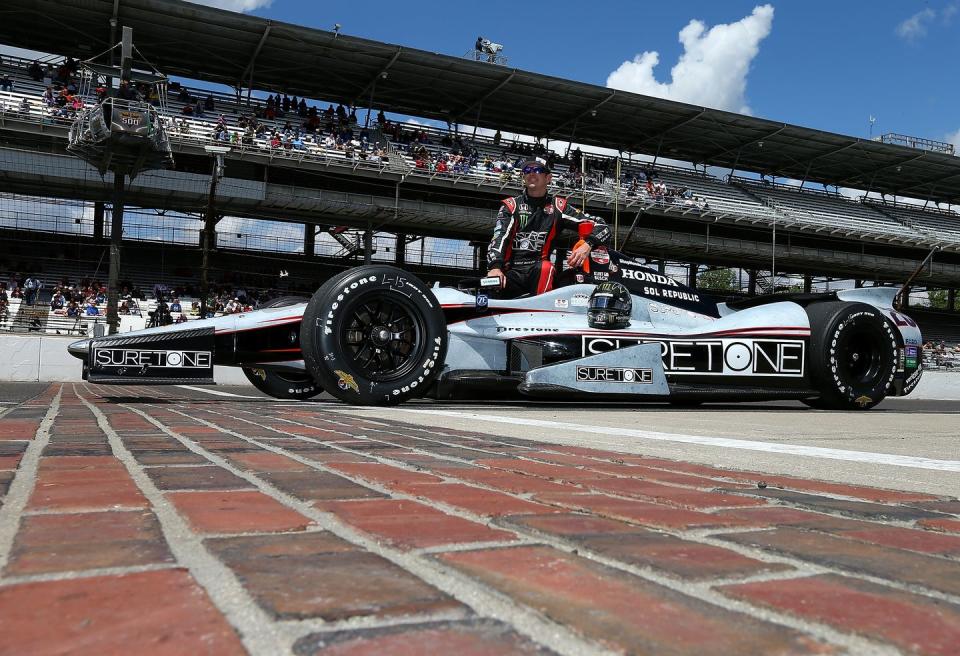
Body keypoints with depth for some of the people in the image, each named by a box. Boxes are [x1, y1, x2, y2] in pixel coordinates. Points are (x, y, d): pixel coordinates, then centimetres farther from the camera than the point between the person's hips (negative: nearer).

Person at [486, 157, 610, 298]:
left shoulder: (557, 206, 13)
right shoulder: (511, 205, 13)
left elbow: (601, 227, 10)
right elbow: (499, 236, -4)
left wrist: (587, 245, -14)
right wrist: (495, 266, -24)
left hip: (539, 272, 0)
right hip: (510, 273, 0)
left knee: (546, 268, -34)